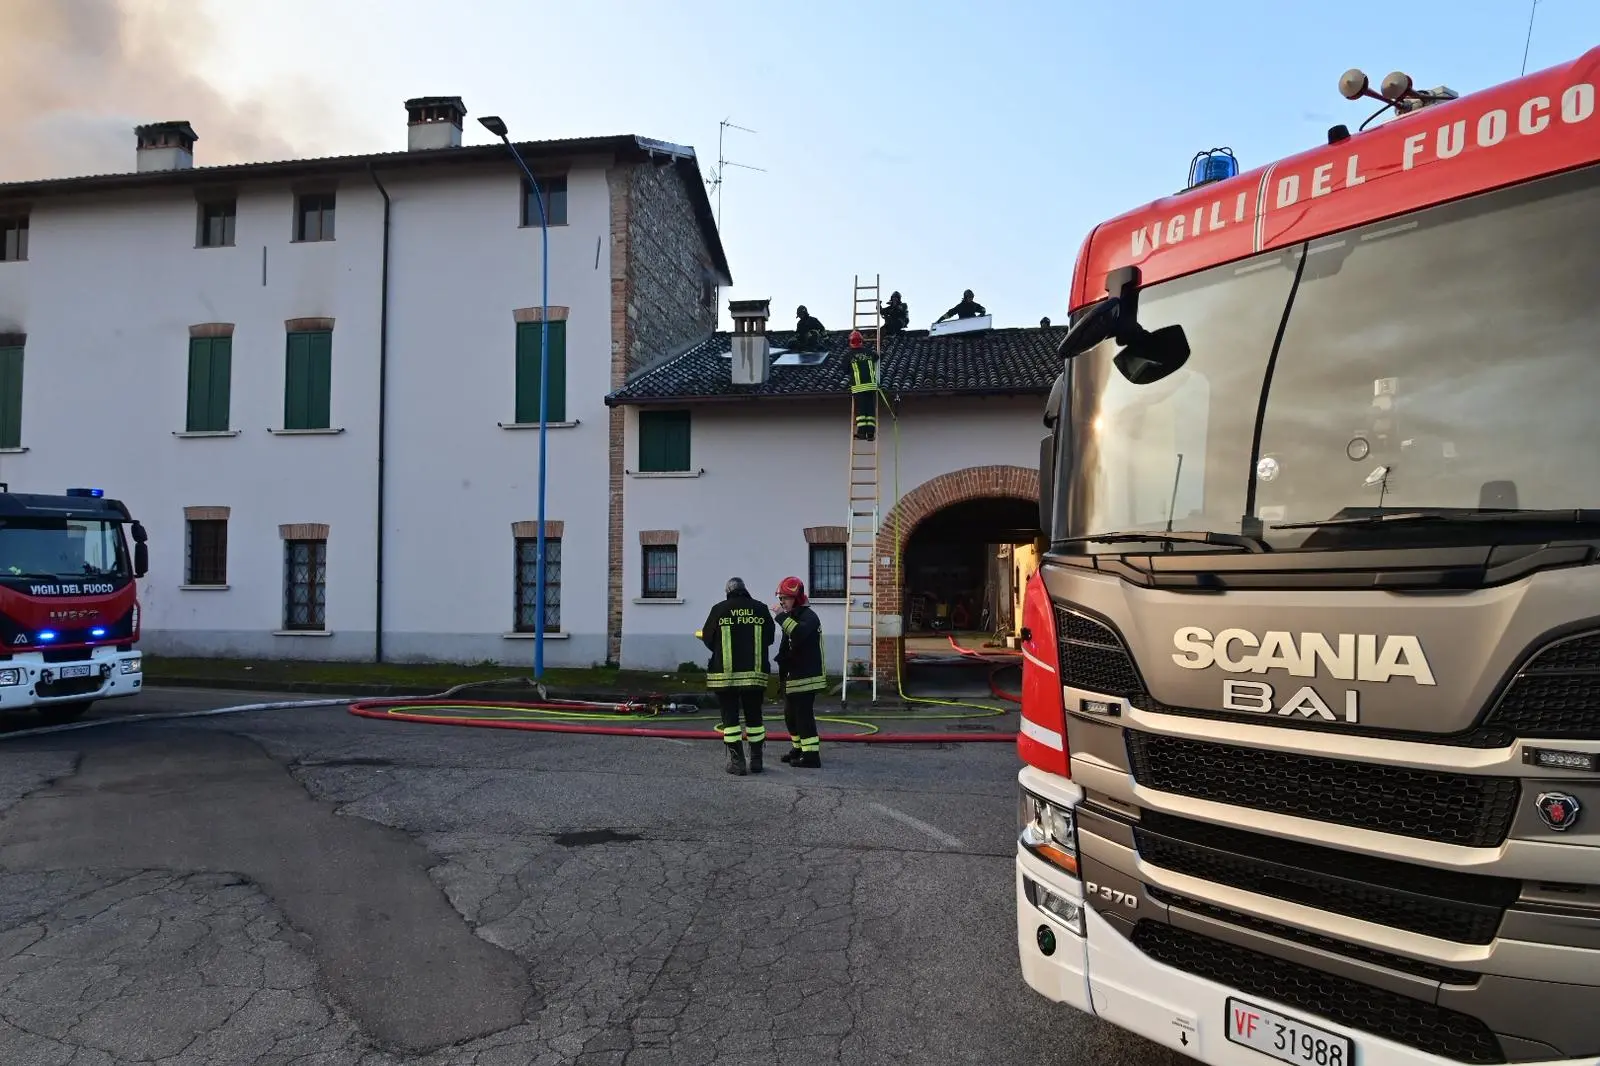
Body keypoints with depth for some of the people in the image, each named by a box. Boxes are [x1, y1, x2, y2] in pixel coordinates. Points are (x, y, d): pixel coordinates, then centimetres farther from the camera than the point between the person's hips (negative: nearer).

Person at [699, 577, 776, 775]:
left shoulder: (719, 610, -4)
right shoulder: (761, 609, 1)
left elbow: (708, 639, 3)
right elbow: (770, 637, 11)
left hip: (725, 675, -2)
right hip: (755, 674, 2)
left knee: (730, 717, 5)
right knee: (754, 716, 13)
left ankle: (736, 761, 3)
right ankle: (756, 760, 18)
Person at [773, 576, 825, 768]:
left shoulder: (808, 616, -14)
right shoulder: (791, 617, 17)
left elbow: (799, 634, -36)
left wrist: (782, 616, -31)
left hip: (806, 676, -10)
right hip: (792, 676, 10)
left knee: (803, 715, -11)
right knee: (791, 714, 17)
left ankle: (811, 755, -7)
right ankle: (798, 749, 30)